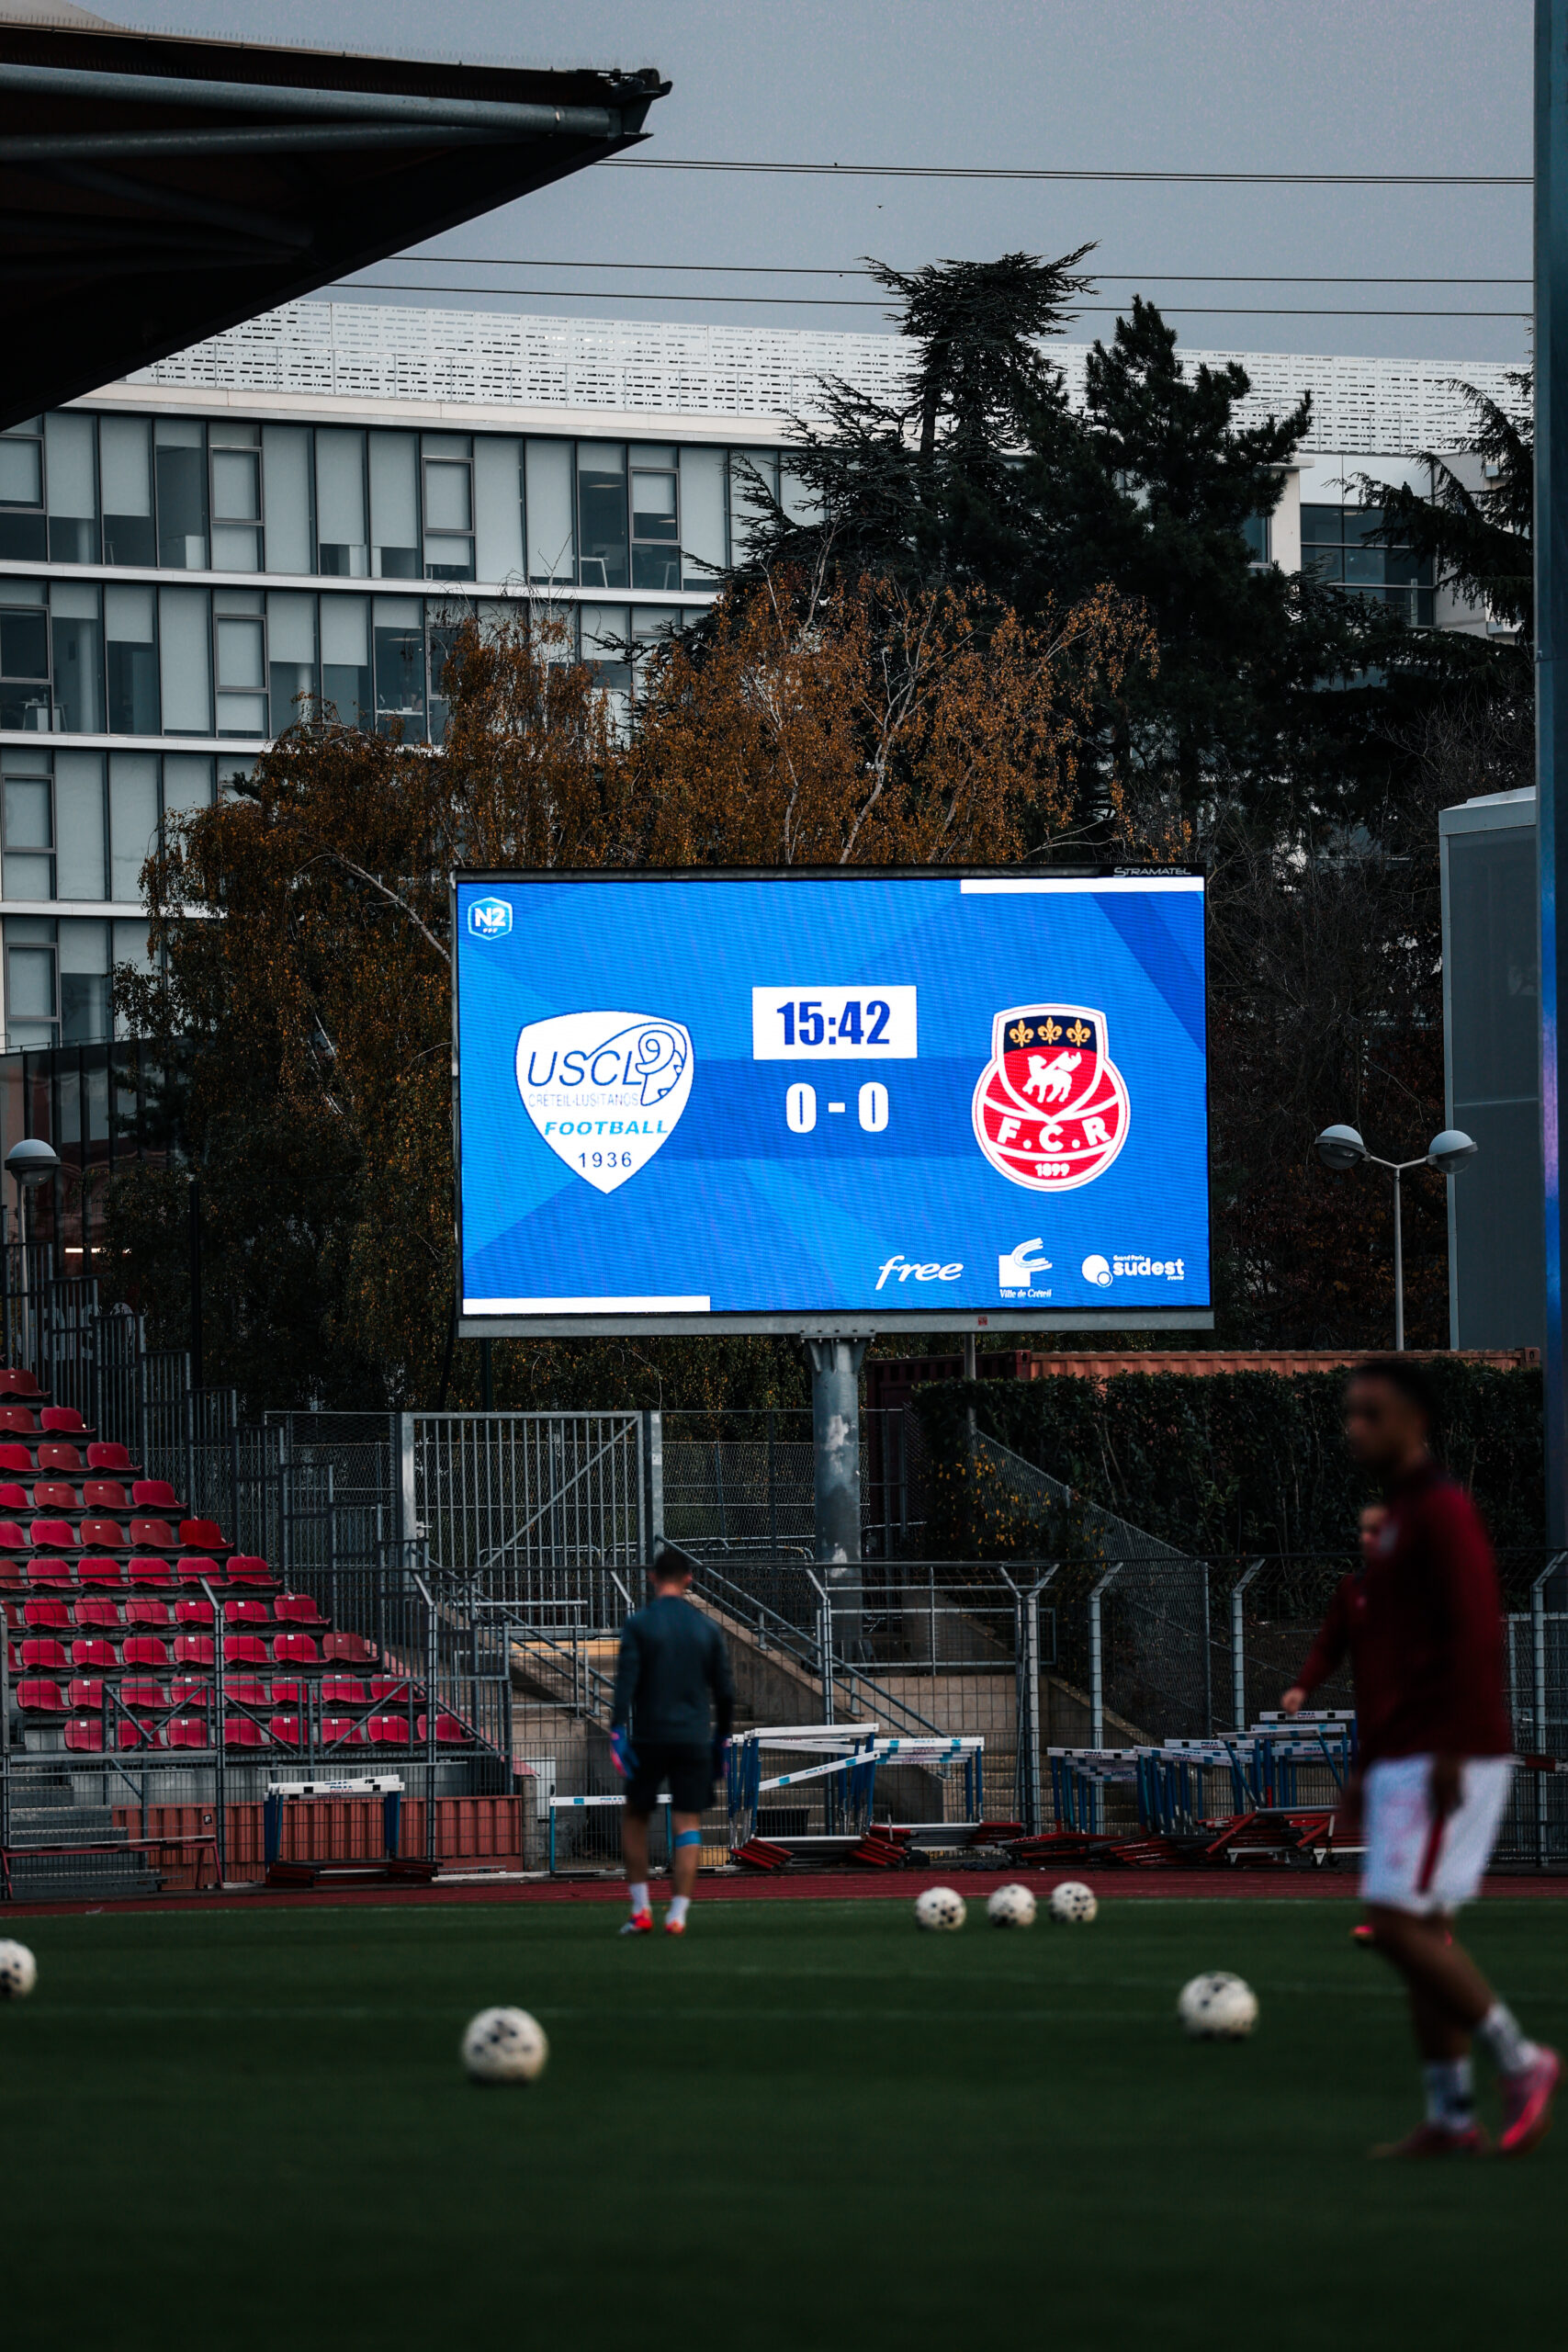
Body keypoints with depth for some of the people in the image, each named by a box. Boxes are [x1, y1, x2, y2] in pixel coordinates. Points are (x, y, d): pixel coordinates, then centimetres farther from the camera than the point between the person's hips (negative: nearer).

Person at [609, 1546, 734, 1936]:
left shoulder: (638, 1624, -3)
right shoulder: (708, 1630, 5)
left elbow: (625, 1682, -11)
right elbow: (725, 1691, 8)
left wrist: (617, 1733, -12)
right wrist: (721, 1739, 19)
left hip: (650, 1739, -1)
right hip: (695, 1739, 1)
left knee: (635, 1817, 14)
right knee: (688, 1823, 2)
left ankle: (640, 1909, 7)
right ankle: (678, 1912, -8)